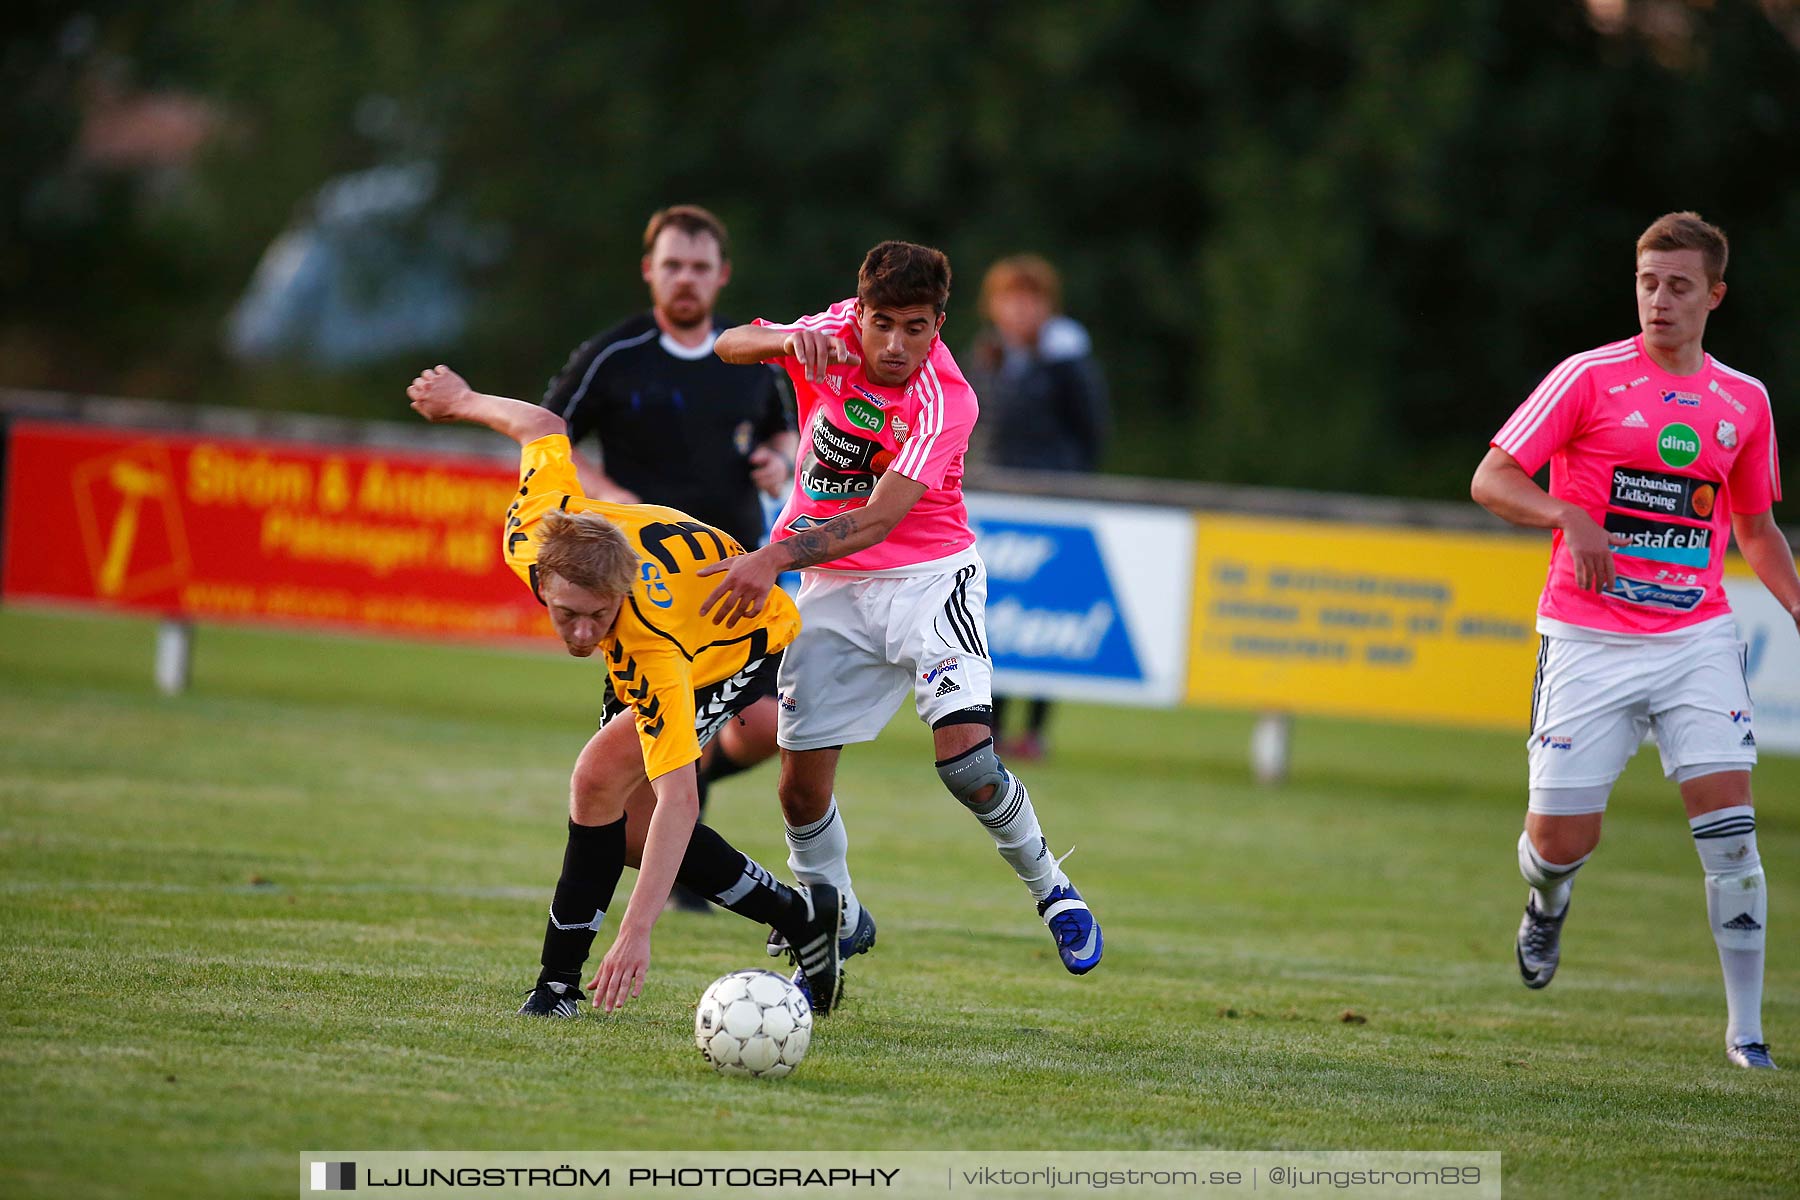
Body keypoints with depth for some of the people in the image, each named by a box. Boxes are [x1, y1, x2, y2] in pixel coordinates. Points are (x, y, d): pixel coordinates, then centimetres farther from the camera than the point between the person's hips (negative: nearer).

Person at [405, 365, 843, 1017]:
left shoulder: (651, 651, -46)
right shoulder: (533, 531, -34)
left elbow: (678, 800, -49)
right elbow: (541, 426, -13)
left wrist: (637, 932, -56)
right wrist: (463, 401, 10)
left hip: (746, 645, -8)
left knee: (601, 777, -26)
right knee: (629, 827, 7)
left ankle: (560, 981, -15)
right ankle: (802, 917, 24)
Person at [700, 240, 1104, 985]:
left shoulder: (945, 403, -23)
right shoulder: (835, 334, -8)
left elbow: (876, 521, -31)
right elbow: (730, 346, -10)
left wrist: (774, 559, -44)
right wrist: (788, 339, -32)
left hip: (926, 577, -4)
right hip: (832, 588, 4)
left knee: (965, 753, -23)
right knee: (801, 784, 0)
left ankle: (1050, 888, 3)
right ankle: (837, 923, 27)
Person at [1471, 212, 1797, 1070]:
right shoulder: (1590, 378, -4)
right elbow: (1490, 481, -5)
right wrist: (1572, 517, -22)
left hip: (1697, 638, 2)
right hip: (1589, 638, -2)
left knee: (1728, 822, -12)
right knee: (1560, 839, -2)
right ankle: (1547, 901, 36)